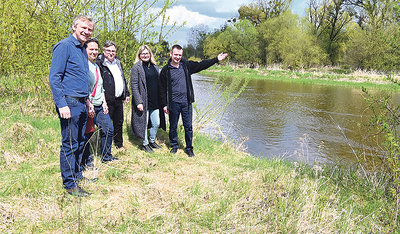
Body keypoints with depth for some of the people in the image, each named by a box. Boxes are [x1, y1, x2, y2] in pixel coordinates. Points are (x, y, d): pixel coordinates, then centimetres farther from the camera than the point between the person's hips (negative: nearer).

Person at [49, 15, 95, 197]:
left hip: (81, 104, 9)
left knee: (80, 142, 16)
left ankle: (77, 174, 30)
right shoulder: (65, 46, -10)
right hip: (70, 103, -9)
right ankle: (69, 185, 7)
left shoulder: (83, 49, 16)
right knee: (70, 145, -2)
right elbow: (54, 77, -15)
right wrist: (61, 104, -20)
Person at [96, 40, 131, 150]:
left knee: (119, 122, 16)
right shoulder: (99, 63, -9)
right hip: (107, 100, -7)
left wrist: (126, 94, 22)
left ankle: (119, 144, 30)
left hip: (119, 99, 7)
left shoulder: (118, 62, 16)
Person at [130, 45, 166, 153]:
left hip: (155, 101, 6)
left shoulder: (155, 66, 12)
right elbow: (134, 86, -10)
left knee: (156, 124, 11)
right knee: (144, 123, 4)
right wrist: (138, 102, -17)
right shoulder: (136, 67, -6)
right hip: (143, 101, -5)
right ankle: (145, 144, 22)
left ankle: (152, 141, 32)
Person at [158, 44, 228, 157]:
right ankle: (174, 146, 29)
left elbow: (201, 65, 12)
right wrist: (164, 105, -2)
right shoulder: (165, 70, -2)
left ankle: (189, 148, 21)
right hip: (173, 103, -2)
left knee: (188, 127, 6)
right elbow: (162, 89, 1)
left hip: (186, 102, 2)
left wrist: (216, 59, 7)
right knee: (173, 127, 9)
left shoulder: (186, 65, 6)